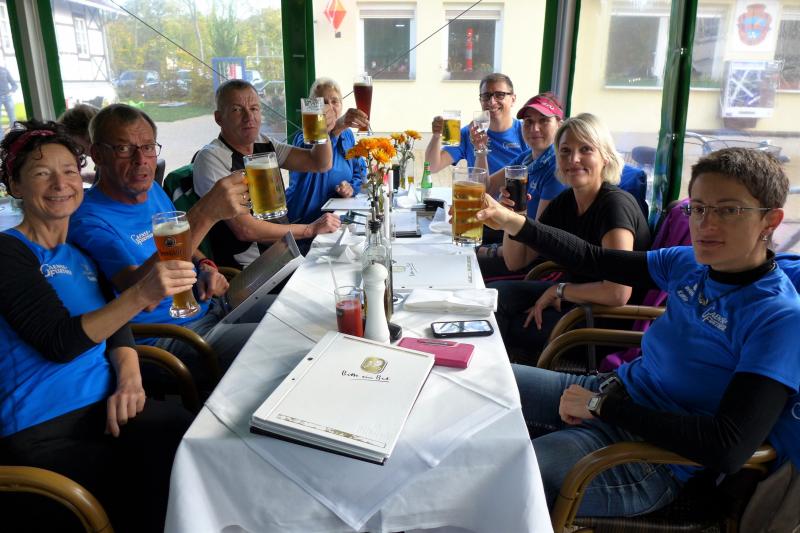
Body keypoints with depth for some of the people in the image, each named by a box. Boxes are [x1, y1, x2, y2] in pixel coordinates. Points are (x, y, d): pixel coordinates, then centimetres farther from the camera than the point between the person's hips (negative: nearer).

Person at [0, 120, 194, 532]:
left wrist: (129, 378, -9)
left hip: (105, 405, 5)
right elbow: (59, 342, -14)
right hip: (41, 433, -5)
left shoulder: (81, 253, 17)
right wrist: (141, 294, -28)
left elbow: (115, 321, 12)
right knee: (157, 498, -24)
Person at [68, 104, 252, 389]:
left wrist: (205, 266, -1)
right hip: (167, 337, -8)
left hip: (209, 304, 9)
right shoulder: (89, 220, -18)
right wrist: (204, 214, -41)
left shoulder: (153, 190, 8)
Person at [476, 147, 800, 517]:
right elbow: (596, 261, 6)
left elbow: (729, 450, -29)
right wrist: (513, 222, -3)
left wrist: (603, 405, -24)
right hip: (610, 392, 8)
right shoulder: (689, 264, 0)